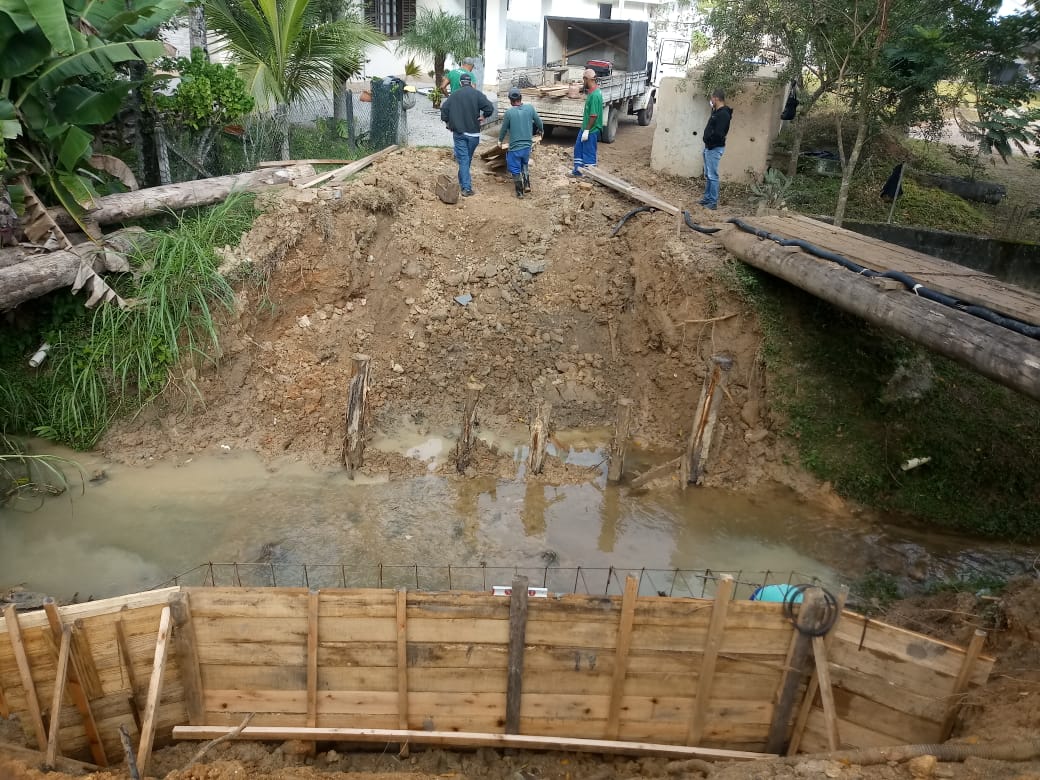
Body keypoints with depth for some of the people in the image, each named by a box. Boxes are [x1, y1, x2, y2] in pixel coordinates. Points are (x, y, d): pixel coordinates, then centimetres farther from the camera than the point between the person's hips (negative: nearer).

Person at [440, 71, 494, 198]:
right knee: (468, 158, 17)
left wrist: (448, 123, 11)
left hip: (458, 132, 0)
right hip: (473, 133, 0)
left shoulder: (454, 95, 1)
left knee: (463, 159, 0)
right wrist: (484, 116, 1)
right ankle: (463, 180, 31)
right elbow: (489, 107, -15)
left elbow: (443, 109, -2)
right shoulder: (477, 94, -4)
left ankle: (466, 187, -9)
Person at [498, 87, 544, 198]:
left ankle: (520, 192, 14)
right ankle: (527, 184, 17)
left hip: (515, 147, -4)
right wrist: (540, 130, 30)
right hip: (527, 145, 4)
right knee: (524, 165, 27)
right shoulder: (530, 108, -6)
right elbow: (539, 122, 7)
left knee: (515, 170, 10)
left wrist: (500, 140, 18)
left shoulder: (509, 113, -13)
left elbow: (504, 129, -1)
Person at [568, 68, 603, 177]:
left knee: (589, 152, 0)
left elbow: (594, 115, -26)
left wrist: (587, 130, -23)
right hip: (585, 127, 10)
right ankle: (578, 170, 31)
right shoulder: (592, 91, 7)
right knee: (578, 148, 19)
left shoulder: (594, 95, -24)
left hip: (591, 130, -10)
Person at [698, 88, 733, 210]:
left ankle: (713, 202, -6)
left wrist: (709, 141, -15)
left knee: (712, 176, -8)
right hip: (709, 147, 10)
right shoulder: (716, 112, 14)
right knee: (707, 175, 16)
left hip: (715, 148, -10)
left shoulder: (723, 114, -17)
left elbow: (718, 134, -25)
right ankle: (707, 198, 25)